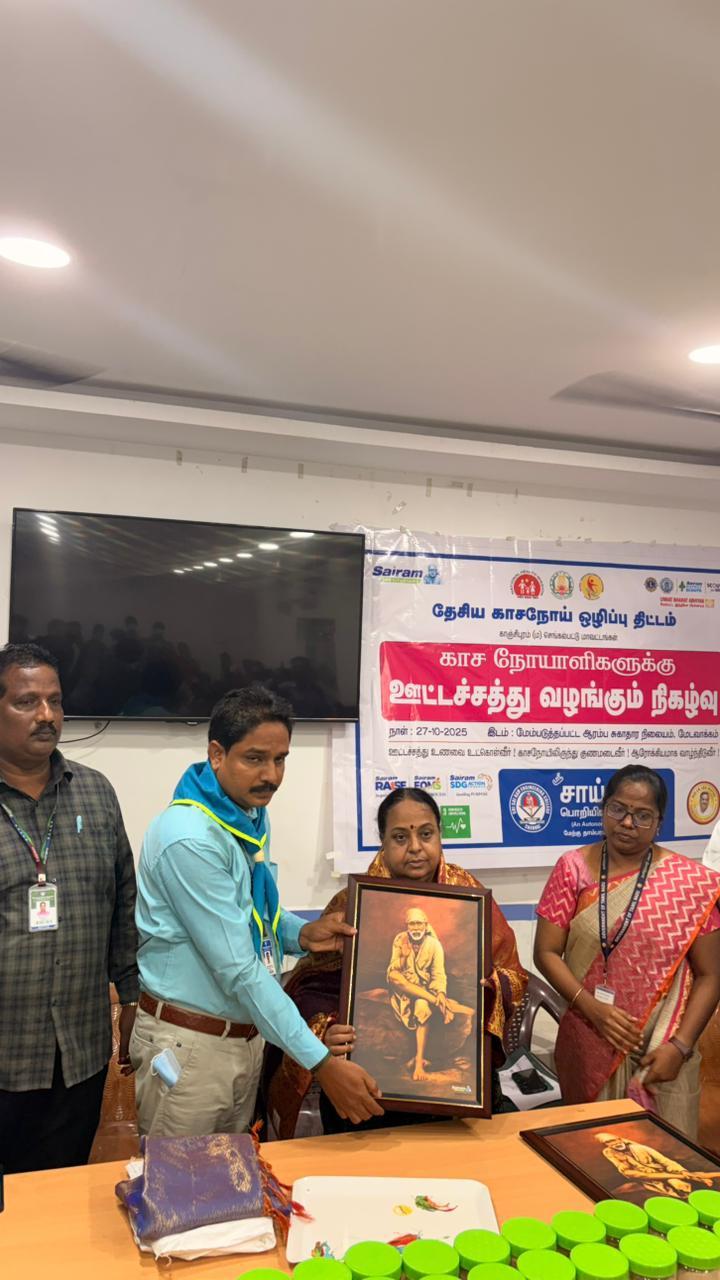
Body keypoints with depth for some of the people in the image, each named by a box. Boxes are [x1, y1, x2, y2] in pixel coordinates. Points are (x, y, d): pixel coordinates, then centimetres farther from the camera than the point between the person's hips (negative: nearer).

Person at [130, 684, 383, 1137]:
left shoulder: (251, 815, 3)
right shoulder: (190, 837, -25)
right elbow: (238, 970, -26)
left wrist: (301, 932, -4)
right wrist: (322, 1062, -25)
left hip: (246, 1035, 8)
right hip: (191, 1043, -8)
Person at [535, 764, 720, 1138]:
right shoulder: (573, 868, -3)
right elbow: (546, 952, -3)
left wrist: (680, 1045, -10)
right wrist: (592, 1007, -15)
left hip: (660, 1054, -1)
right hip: (587, 1048, 1)